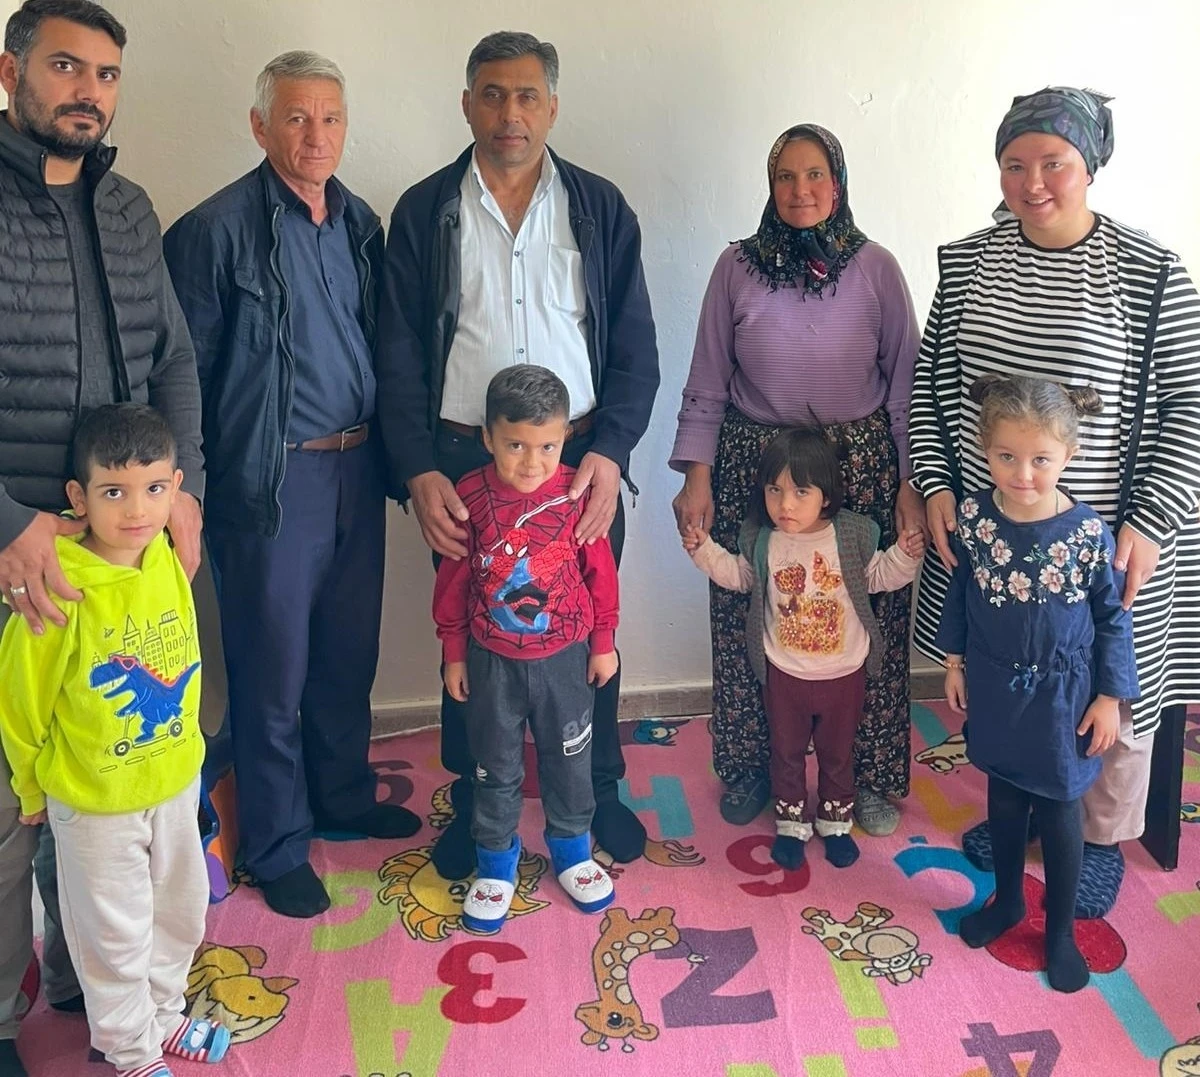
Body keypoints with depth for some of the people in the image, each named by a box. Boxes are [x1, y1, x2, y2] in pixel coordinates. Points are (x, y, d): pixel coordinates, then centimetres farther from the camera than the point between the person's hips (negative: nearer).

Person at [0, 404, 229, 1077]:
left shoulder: (170, 564, -10)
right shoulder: (62, 593, -26)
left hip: (177, 779, 5)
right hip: (95, 799, -5)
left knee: (181, 909, 23)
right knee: (116, 932, 15)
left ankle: (162, 1012, 48)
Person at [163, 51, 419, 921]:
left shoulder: (359, 222, 9)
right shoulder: (218, 229, -10)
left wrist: (389, 453, 11)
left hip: (357, 467, 6)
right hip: (271, 481, -6)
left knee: (350, 652, 18)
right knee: (273, 669, 6)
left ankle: (344, 795, 39)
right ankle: (277, 846, 24)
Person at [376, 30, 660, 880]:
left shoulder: (600, 208, 5)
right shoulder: (424, 212, 4)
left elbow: (634, 348, 2)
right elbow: (400, 356, 2)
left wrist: (608, 453, -11)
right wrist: (420, 473, -9)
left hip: (583, 459, 0)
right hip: (463, 463, 0)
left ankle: (599, 790, 31)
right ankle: (474, 802, 29)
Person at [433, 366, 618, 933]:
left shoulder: (579, 494, -13)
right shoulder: (470, 497, -13)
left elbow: (600, 572, -2)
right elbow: (453, 579, -3)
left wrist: (603, 644, 5)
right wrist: (453, 654, 2)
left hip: (565, 656, 1)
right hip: (492, 660, 0)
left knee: (569, 760, 17)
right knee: (495, 767, 15)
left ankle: (571, 850, 40)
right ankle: (496, 863, 35)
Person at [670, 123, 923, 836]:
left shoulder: (876, 267, -1)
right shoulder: (737, 267, 0)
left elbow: (906, 383, 2)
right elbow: (706, 385, 2)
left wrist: (910, 484, -2)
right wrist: (697, 477, -4)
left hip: (861, 466, 0)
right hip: (752, 465, 1)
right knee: (748, 624, 7)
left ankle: (872, 775, 25)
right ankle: (751, 767, 29)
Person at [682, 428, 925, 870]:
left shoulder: (853, 535, -14)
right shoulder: (760, 539, -11)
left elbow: (877, 577, 0)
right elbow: (740, 576, 6)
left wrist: (905, 555, -17)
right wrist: (704, 550, -6)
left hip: (844, 672, 0)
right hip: (784, 673, 1)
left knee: (837, 753, 19)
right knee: (787, 752, 17)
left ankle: (835, 822, 40)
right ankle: (791, 824, 36)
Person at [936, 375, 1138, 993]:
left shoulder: (1088, 533, -19)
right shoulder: (973, 516, -12)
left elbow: (1114, 618, -7)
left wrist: (1110, 697, -5)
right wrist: (954, 663, 9)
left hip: (1061, 695, -2)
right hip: (996, 687, 3)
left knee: (1059, 810, 11)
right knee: (1004, 800, 20)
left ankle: (1060, 929, 32)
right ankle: (1007, 900, 43)